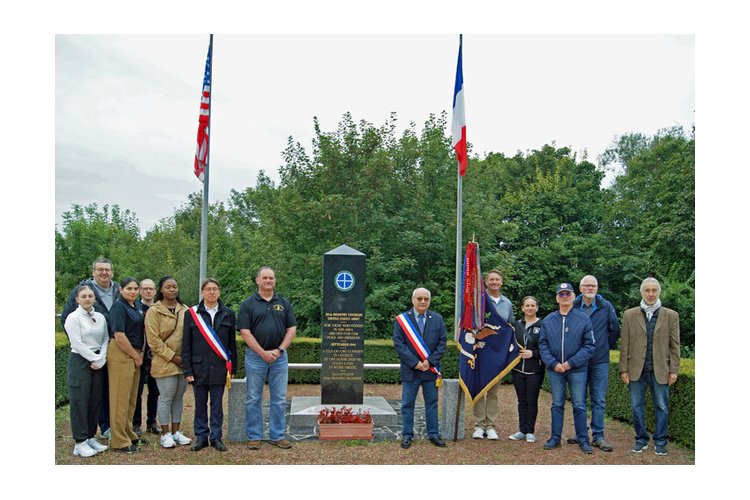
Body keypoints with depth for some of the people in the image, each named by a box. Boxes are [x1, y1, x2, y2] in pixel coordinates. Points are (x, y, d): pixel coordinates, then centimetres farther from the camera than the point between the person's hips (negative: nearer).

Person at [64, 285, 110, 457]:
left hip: (98, 363, 5)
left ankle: (90, 438, 19)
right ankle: (80, 443, 4)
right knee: (80, 402, -2)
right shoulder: (73, 318, -7)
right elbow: (77, 343, -13)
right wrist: (95, 359, -13)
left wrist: (101, 359, -7)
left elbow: (106, 340, 7)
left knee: (95, 401, 8)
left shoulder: (100, 317, 9)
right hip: (80, 362, -5)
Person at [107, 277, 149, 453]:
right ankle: (119, 441, 4)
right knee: (120, 398, -3)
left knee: (131, 398, 15)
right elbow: (119, 336, -19)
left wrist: (140, 354, 8)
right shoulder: (119, 307, -12)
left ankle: (129, 435, 26)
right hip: (121, 355, -9)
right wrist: (136, 356, -11)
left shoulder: (135, 307, 14)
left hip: (135, 355, 9)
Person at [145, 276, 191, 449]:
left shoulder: (185, 310, 9)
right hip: (164, 363, -5)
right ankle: (165, 434, 11)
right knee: (166, 398, 0)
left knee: (178, 397, 11)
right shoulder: (154, 311, -5)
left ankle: (175, 431, 21)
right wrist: (172, 357, -13)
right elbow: (153, 340, -10)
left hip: (183, 363, 5)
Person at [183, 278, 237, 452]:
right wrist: (187, 370, -3)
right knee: (200, 404, 7)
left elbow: (232, 343, 8)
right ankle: (201, 437, 19)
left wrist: (233, 368, 5)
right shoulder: (191, 314, 2)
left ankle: (216, 437, 15)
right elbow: (186, 345, 2)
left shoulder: (228, 314, 5)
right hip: (199, 367, 0)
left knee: (217, 404, 6)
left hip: (219, 368, 0)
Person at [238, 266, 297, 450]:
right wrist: (263, 353, -12)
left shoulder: (284, 303, 9)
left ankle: (277, 436, 15)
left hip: (279, 357, 3)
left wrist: (279, 350, -8)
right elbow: (245, 332, -6)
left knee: (279, 399, 6)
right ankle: (254, 437, 14)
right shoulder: (248, 304, 0)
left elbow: (291, 329, 5)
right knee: (254, 399, 5)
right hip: (255, 356, -2)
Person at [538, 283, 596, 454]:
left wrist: (571, 363, -13)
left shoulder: (584, 319, -2)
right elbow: (543, 345, 3)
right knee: (557, 405, 11)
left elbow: (589, 346, -6)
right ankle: (555, 437, 20)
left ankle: (583, 439, 15)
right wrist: (553, 363, -11)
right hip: (555, 369, 2)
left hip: (577, 370, -2)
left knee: (579, 405, 4)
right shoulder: (548, 321, 5)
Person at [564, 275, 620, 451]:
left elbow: (615, 330, 10)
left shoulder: (606, 307, 0)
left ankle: (598, 436, 9)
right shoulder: (573, 307, 0)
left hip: (600, 361, 0)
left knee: (599, 401, 2)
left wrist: (606, 347, 10)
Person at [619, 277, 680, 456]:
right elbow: (624, 345, 4)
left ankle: (660, 442, 19)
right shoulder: (629, 315, 4)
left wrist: (674, 371, -1)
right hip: (636, 369, 1)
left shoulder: (671, 316, 3)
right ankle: (641, 440, 21)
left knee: (662, 407, 5)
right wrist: (624, 369, 0)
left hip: (660, 370, -1)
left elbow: (674, 346, 4)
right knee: (637, 407, 7)